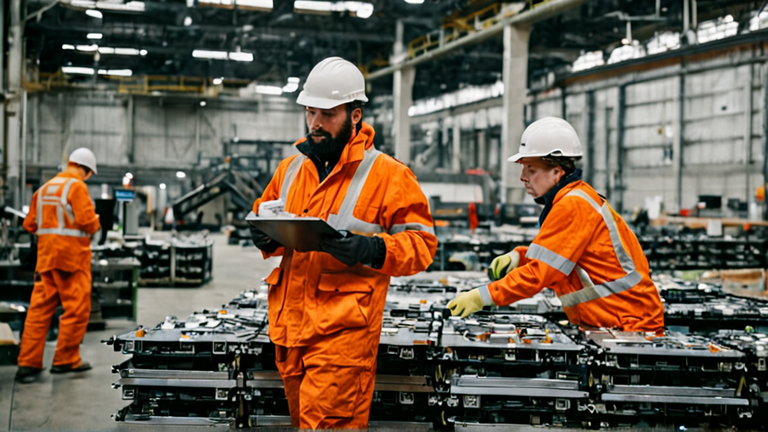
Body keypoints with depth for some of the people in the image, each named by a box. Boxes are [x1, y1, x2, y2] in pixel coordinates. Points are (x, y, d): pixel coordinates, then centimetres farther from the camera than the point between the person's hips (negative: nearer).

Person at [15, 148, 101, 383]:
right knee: (77, 309, 2)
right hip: (72, 254, -7)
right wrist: (97, 222, 3)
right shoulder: (77, 187, -8)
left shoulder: (44, 188, 15)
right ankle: (66, 360, 8)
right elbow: (86, 221, -17)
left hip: (45, 256, 8)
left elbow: (29, 224, 15)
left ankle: (28, 363, 5)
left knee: (39, 308, 6)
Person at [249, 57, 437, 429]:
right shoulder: (291, 168, 14)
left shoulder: (387, 174, -3)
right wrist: (265, 238, 3)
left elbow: (421, 243, -4)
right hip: (290, 326, 6)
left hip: (343, 330, -6)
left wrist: (372, 250, -22)